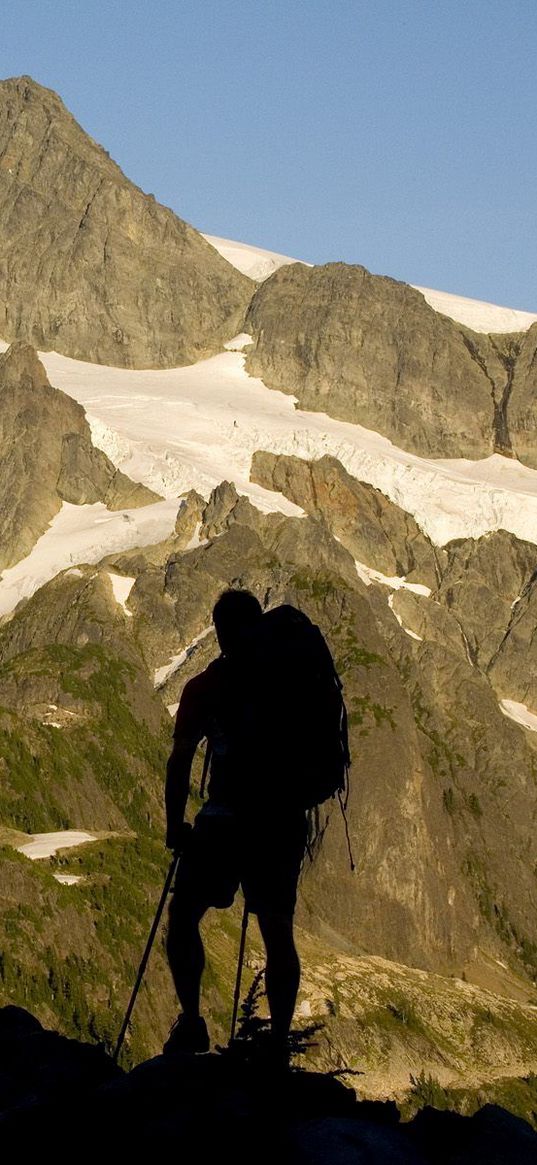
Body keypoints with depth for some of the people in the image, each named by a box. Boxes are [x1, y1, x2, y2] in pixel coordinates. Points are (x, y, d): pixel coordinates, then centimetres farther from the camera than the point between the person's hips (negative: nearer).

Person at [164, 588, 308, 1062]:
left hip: (226, 821, -4)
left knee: (183, 916, 6)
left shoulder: (205, 687, -5)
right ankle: (279, 1043, 8)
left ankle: (192, 1022, -1)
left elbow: (180, 761, -7)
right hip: (286, 821, 4)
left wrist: (175, 826, -1)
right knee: (277, 931, 7)